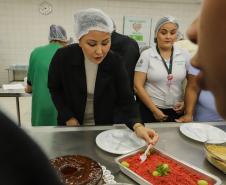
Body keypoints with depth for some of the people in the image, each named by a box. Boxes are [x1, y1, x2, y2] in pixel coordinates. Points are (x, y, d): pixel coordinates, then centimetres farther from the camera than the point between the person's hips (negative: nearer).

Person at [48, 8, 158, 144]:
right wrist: (68, 118, -13)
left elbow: (126, 99, -17)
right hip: (71, 124, 0)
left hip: (104, 126, 1)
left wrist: (137, 125, -35)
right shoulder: (63, 57, -20)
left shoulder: (115, 62, -18)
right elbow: (54, 89, -5)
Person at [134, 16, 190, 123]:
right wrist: (154, 110, -10)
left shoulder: (184, 55, 1)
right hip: (149, 110, -2)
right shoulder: (146, 55, -7)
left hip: (177, 110, 3)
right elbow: (138, 86, -9)